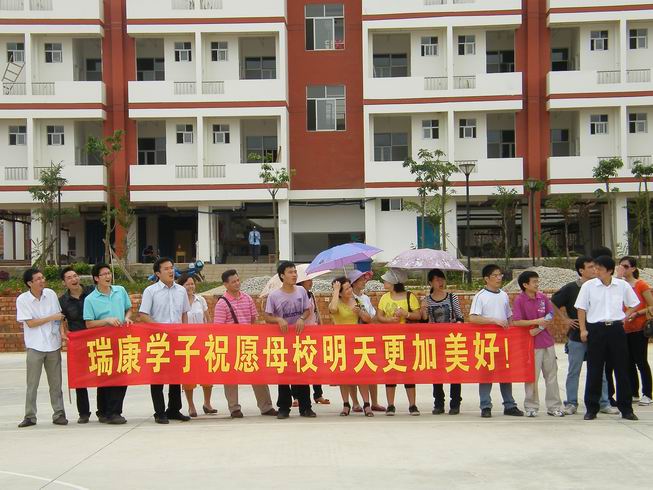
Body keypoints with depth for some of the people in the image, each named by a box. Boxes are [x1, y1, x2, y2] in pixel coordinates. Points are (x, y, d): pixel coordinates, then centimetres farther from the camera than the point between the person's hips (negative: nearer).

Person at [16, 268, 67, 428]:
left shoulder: (51, 294, 2)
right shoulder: (22, 300, -8)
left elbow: (59, 316, 11)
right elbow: (30, 323, -11)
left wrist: (62, 333, -2)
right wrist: (52, 318, -11)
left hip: (53, 345, 3)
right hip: (35, 347, -3)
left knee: (56, 383, 7)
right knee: (32, 384, 2)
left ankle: (59, 414, 13)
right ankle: (30, 416, 10)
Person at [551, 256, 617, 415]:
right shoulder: (570, 288, -4)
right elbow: (553, 303, 4)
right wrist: (565, 319, -1)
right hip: (576, 336, -2)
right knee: (574, 371, 5)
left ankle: (604, 403, 13)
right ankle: (571, 403, 13)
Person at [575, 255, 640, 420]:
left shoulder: (623, 285, 2)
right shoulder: (588, 286, -1)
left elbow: (634, 304, 16)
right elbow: (581, 308, 3)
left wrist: (625, 318, 3)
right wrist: (583, 330, -3)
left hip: (616, 329, 1)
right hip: (596, 329, -1)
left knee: (622, 369, 3)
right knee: (594, 371, 2)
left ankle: (626, 408, 11)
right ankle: (591, 408, 10)